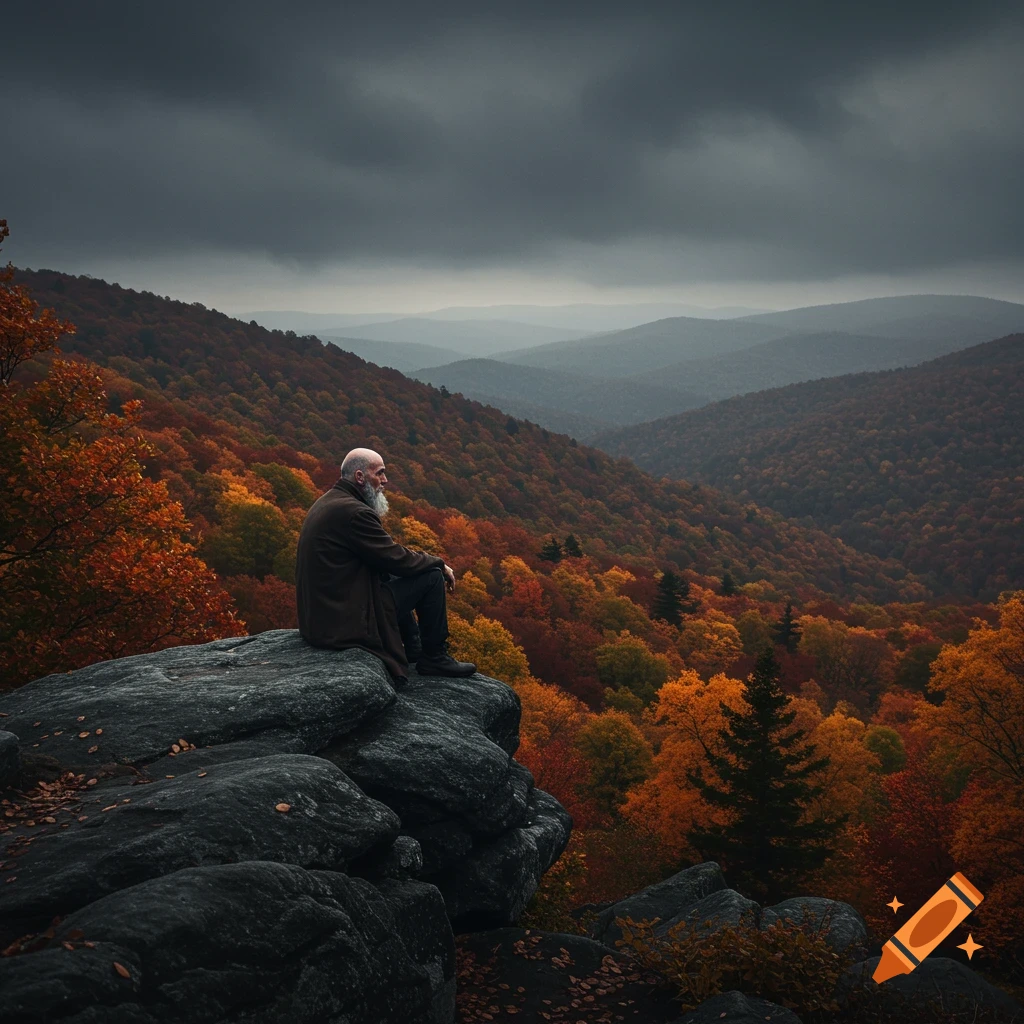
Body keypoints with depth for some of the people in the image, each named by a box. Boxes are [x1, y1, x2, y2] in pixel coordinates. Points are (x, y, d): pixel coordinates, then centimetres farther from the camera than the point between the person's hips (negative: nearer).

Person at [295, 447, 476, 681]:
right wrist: (439, 564, 2)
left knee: (393, 577, 30)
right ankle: (435, 658, 10)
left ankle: (415, 653, 36)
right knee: (432, 577, -4)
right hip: (347, 620, -10)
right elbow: (398, 559, -16)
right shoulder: (354, 512, -20)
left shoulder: (326, 502, 11)